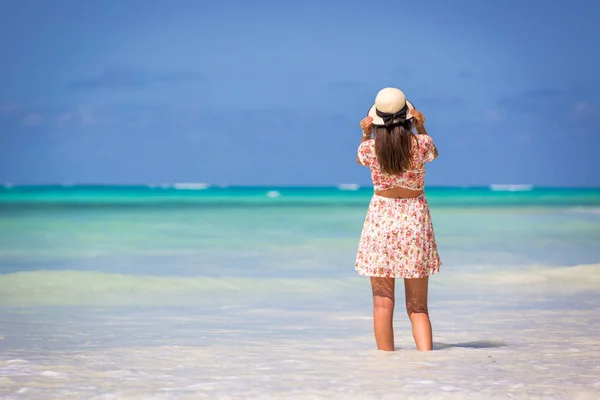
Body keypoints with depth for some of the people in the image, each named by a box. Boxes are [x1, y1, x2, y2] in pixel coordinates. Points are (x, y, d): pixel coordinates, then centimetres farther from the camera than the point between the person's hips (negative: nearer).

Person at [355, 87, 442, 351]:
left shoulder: (370, 148, -8)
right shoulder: (421, 143, -8)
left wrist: (365, 136, 2)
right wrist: (421, 129, 2)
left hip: (380, 220, -1)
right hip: (415, 219, 1)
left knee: (383, 302, 4)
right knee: (418, 306, 7)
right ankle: (426, 355, -9)